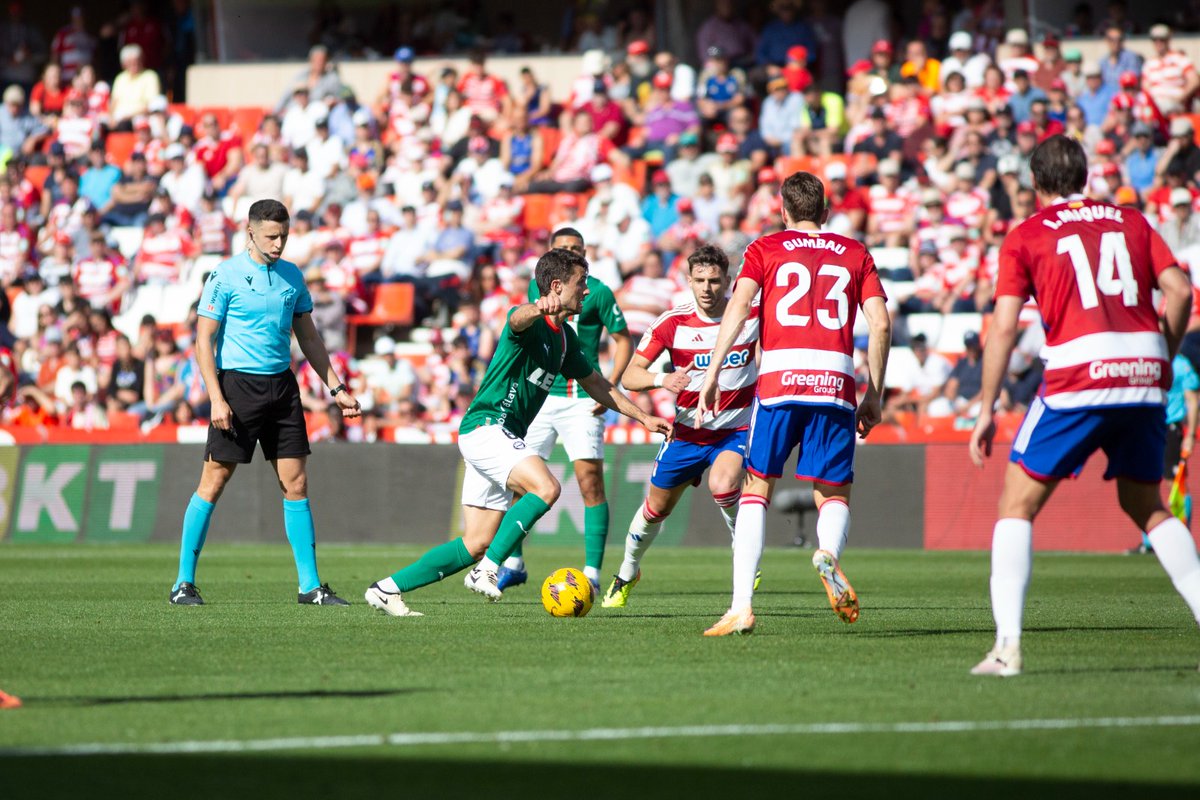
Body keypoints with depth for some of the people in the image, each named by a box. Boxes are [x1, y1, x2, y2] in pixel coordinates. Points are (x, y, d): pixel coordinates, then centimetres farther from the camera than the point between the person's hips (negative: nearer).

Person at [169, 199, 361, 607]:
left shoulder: (292, 276, 11)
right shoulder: (225, 276, -6)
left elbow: (308, 337, 20)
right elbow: (204, 338, -8)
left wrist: (336, 388, 15)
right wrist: (217, 399, -17)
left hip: (282, 386, 5)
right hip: (237, 385, -5)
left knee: (296, 484, 2)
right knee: (213, 483, -3)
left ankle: (310, 586, 6)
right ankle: (183, 583, 4)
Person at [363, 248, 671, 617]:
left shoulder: (565, 337, 16)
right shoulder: (531, 325, -13)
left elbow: (596, 384, 28)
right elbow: (518, 318, -39)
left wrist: (643, 416, 26)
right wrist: (538, 308, -63)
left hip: (504, 439, 9)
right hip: (485, 428, -9)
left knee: (477, 544, 5)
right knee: (546, 487, -30)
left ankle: (388, 588, 11)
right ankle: (486, 571, -25)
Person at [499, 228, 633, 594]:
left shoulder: (598, 292, -4)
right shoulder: (537, 287, 10)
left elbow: (623, 340, 0)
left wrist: (609, 387, -12)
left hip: (581, 399, -5)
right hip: (538, 396, 5)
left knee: (591, 481, -11)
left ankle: (593, 573, -7)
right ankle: (513, 564, 17)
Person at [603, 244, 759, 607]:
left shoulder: (753, 314, -13)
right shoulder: (673, 322, -13)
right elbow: (630, 375, -13)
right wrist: (662, 380, -33)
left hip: (737, 429, -2)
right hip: (687, 431, 2)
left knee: (723, 484, -32)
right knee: (657, 506, 13)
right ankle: (627, 572, 40)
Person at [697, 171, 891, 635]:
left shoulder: (765, 249, 13)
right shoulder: (856, 254, 18)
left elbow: (738, 308, -2)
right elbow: (881, 323, 8)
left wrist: (711, 376, -6)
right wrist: (874, 395, 13)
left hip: (779, 378, -1)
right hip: (836, 384, 1)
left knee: (756, 490, 9)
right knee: (834, 494, 11)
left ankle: (742, 607, -2)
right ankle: (829, 553, -24)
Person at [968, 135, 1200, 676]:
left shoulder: (1025, 237, 8)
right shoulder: (1131, 223, 17)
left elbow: (1004, 327, -1)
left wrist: (986, 410, 2)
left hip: (1077, 379, -4)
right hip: (1143, 378, 4)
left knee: (1018, 505, 6)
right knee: (1146, 507, 22)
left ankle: (1007, 645, -7)